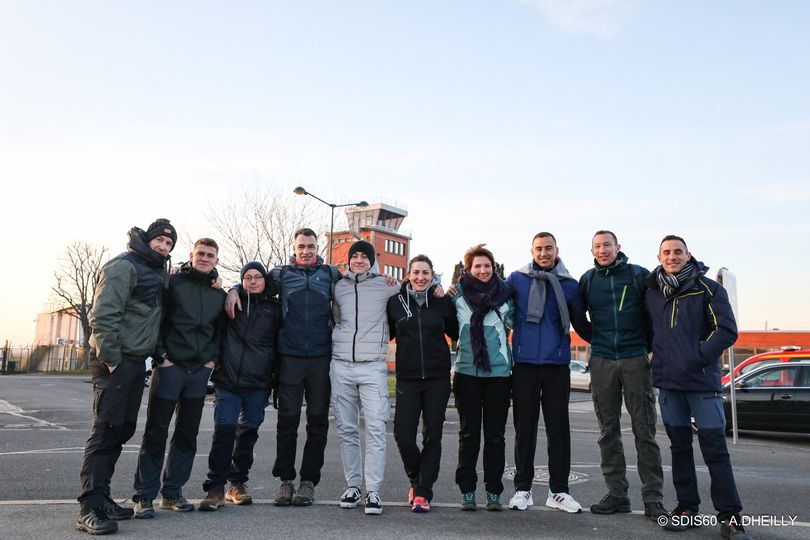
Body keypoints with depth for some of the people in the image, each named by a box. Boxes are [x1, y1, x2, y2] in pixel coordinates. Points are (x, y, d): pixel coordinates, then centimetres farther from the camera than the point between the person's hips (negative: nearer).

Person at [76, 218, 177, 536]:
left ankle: (100, 496, 20)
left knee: (122, 430, 11)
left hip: (136, 361, 9)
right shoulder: (124, 265, -10)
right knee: (105, 431, -10)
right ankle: (90, 507, -7)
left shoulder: (157, 272, 17)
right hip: (115, 361, -9)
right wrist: (111, 359, -20)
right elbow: (103, 314, -19)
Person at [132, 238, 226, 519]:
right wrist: (162, 356, -12)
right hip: (170, 367, -4)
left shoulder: (220, 295, 11)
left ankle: (172, 492, 20)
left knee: (187, 435, 9)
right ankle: (144, 495, 8)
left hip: (200, 371, 5)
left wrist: (213, 359, 5)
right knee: (156, 432, -1)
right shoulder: (172, 282, -3)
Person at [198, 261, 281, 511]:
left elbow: (279, 345, 12)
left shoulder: (274, 308, 8)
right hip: (227, 380, -2)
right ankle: (215, 487, 1)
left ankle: (237, 483, 22)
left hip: (258, 384, 2)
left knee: (248, 432, 8)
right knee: (224, 431, -9)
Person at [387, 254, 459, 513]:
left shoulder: (443, 301, 2)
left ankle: (422, 492, 15)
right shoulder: (396, 301, 3)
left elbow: (455, 334, 7)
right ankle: (417, 480, 24)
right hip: (407, 378, 0)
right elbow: (387, 334, 11)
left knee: (433, 436, 4)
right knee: (403, 436, -4)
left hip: (437, 378, 0)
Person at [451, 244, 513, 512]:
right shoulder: (458, 294, 2)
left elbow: (514, 323, 19)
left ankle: (494, 492, 15)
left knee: (495, 434, 6)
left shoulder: (505, 293, 5)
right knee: (469, 434, 5)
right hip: (467, 372, -1)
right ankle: (467, 491, 14)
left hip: (499, 372, 1)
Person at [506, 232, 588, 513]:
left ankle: (559, 490, 15)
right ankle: (522, 488, 17)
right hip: (524, 363, -1)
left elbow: (580, 323, 11)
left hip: (557, 364, 1)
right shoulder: (516, 279, 2)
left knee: (559, 427, 5)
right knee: (524, 427, 7)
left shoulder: (570, 284, 5)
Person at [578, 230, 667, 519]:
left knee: (644, 430, -2)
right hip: (602, 362, 3)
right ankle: (616, 494, 15)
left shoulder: (638, 274, 0)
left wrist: (649, 343, 2)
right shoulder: (588, 279, 8)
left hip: (636, 359, -3)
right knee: (608, 431, 6)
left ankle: (653, 498, 5)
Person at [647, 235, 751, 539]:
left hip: (702, 380, -4)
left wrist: (698, 358, -14)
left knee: (715, 449, -2)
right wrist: (660, 359, 10)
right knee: (679, 447, 11)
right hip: (668, 382, 4)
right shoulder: (652, 292, 10)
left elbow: (727, 330, -9)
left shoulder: (708, 289, -2)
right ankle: (687, 509, 20)